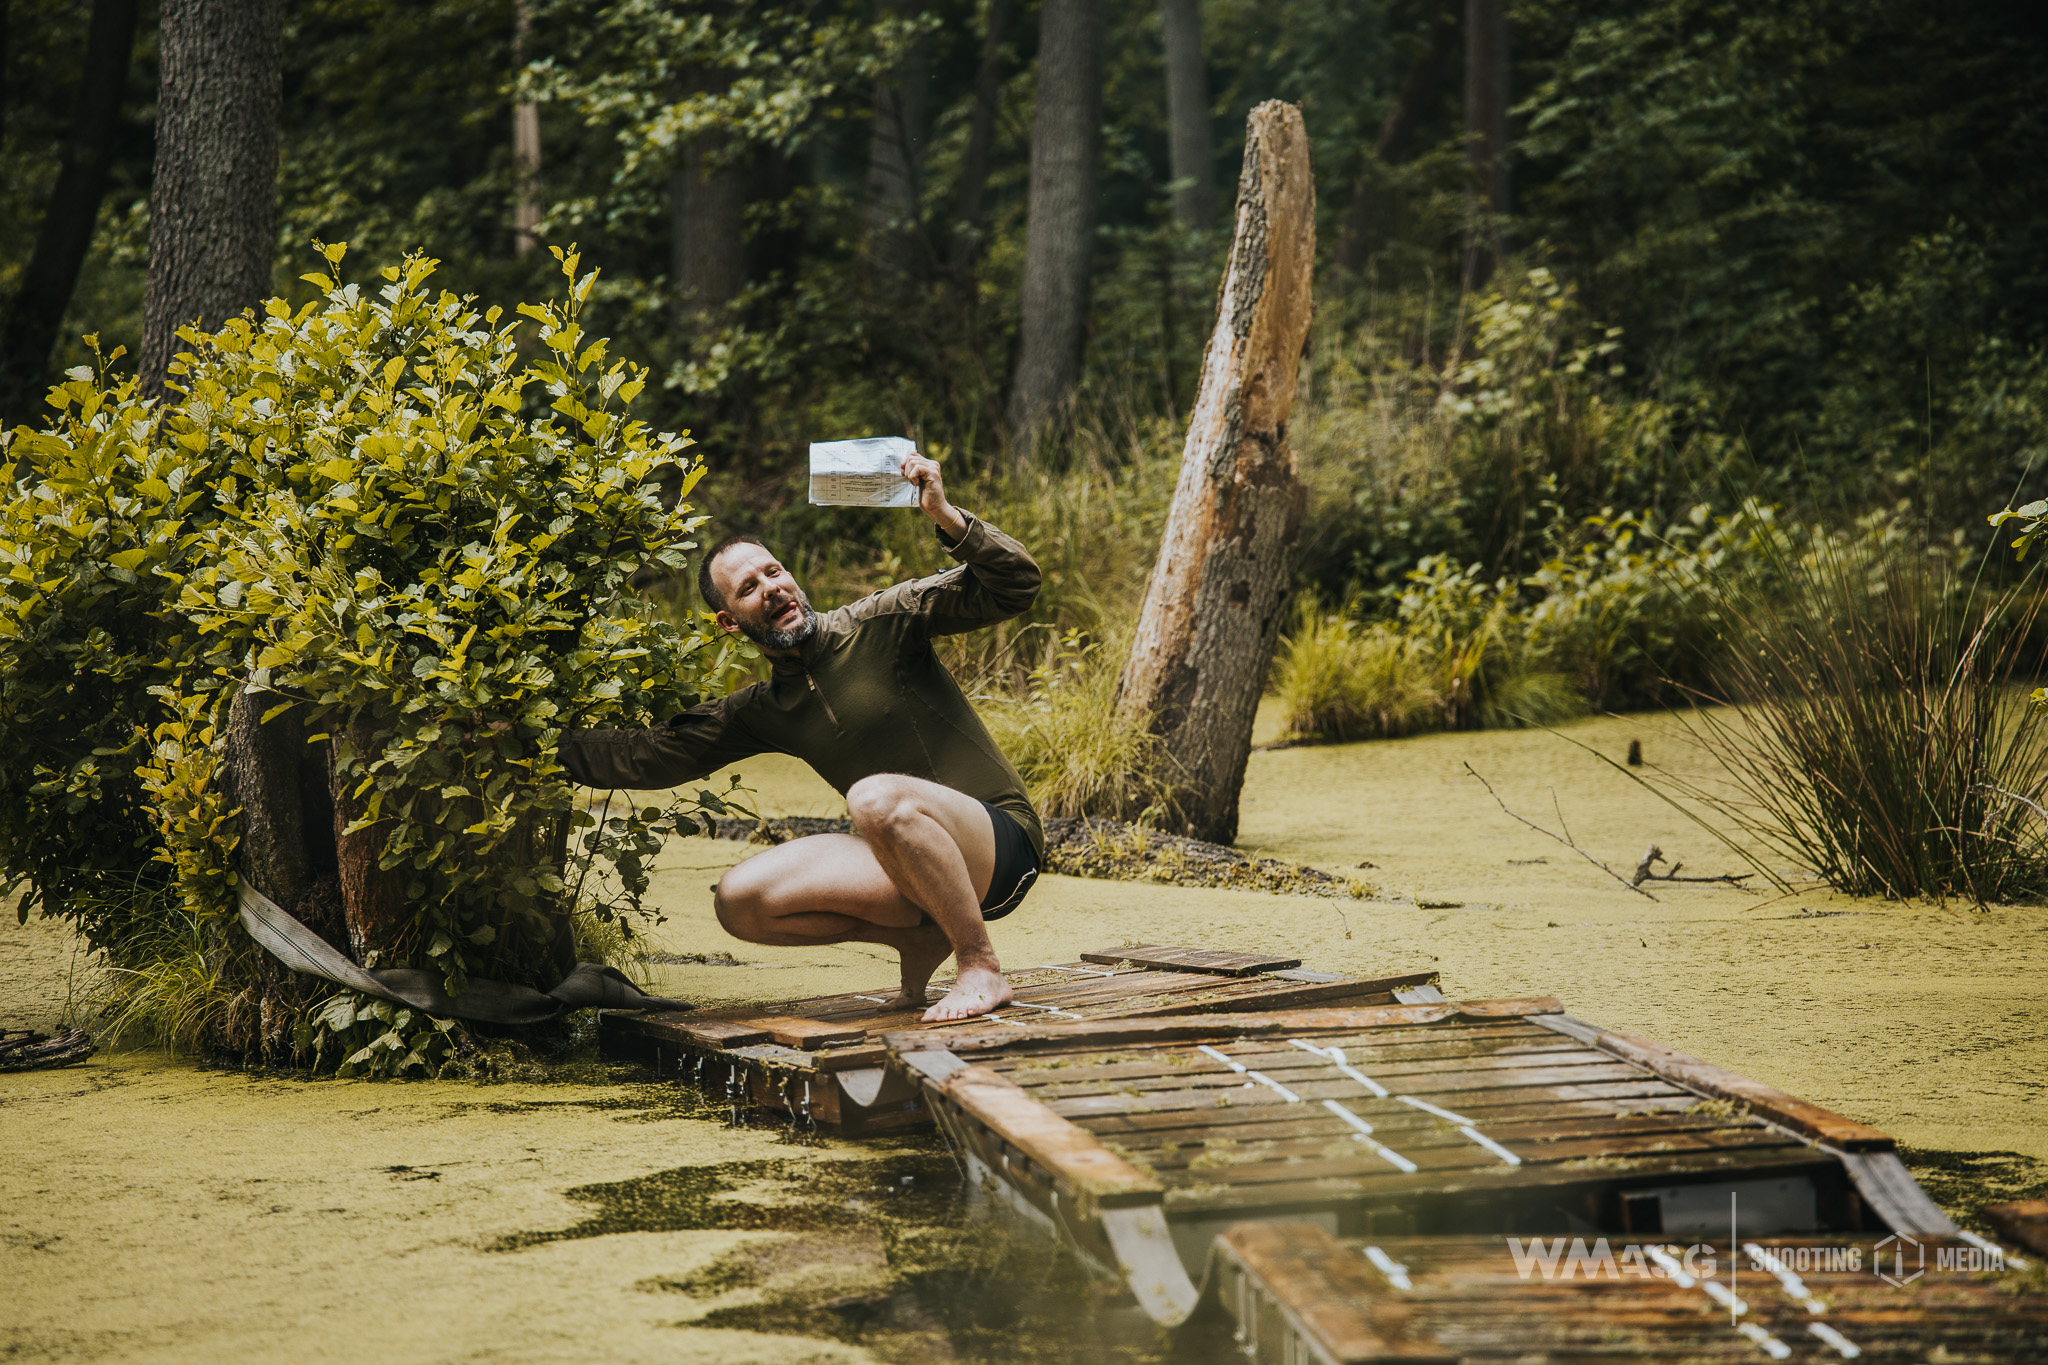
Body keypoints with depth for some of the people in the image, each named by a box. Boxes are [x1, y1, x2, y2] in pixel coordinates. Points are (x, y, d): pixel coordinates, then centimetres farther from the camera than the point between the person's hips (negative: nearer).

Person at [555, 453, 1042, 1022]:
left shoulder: (881, 623, -4)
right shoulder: (760, 712, 12)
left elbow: (1014, 586, -12)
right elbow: (653, 755, 16)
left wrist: (946, 517, -26)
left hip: (1001, 837, -6)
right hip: (905, 859, 6)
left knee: (878, 797, -38)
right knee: (739, 900, -12)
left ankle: (981, 968, -20)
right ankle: (919, 935, 3)